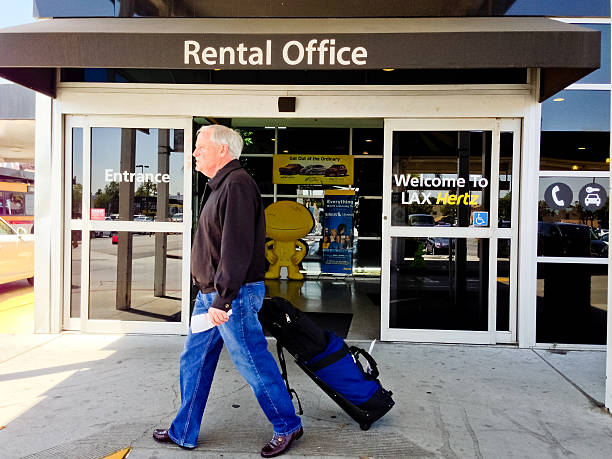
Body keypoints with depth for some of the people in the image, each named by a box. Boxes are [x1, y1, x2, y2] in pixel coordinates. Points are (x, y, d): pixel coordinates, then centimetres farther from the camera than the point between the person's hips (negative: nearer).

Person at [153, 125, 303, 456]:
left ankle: (287, 426, 21)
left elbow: (237, 248, -24)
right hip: (211, 294, 10)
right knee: (193, 362, 15)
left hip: (233, 296, -10)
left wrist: (223, 301, -25)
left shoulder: (237, 184, -16)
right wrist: (212, 296, 19)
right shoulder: (220, 186, 16)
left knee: (254, 365, 2)